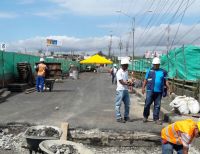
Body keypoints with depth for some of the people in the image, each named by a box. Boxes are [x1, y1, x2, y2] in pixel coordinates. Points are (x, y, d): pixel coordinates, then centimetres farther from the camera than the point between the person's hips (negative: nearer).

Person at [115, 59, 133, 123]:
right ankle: (118, 118, 4)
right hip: (120, 90, -8)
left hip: (126, 90, 8)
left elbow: (126, 81, 14)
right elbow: (121, 81, -16)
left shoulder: (126, 72, 13)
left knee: (127, 104, 11)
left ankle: (126, 117, 22)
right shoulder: (119, 72, -10)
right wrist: (127, 83, -25)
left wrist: (129, 83, -6)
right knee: (118, 104, -1)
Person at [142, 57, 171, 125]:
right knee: (147, 104, -1)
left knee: (157, 105, 5)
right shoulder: (149, 71, 7)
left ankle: (156, 118, 13)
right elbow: (145, 80, 6)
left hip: (159, 91, 2)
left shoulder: (163, 72, 11)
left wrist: (168, 88, 3)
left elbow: (166, 81, 12)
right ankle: (145, 116, 17)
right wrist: (143, 87, -3)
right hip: (150, 91, -2)